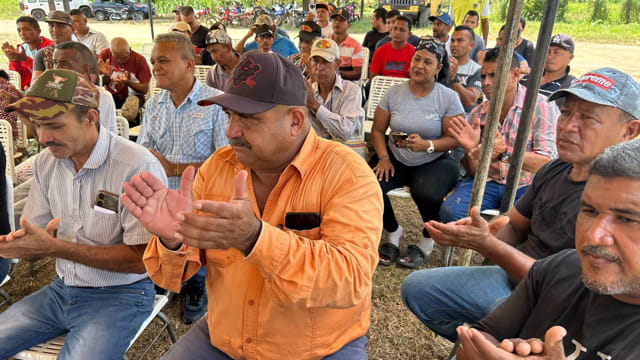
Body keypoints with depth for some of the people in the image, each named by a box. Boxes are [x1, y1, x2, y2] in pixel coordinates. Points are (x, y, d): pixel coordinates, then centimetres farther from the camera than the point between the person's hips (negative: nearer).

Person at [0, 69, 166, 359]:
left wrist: (55, 247, -23)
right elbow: (33, 236, 9)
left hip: (119, 294, -6)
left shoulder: (138, 166, -21)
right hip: (62, 288, 6)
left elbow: (140, 259, -20)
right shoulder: (46, 162, 3)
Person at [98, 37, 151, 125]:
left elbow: (145, 89, -12)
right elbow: (99, 83, 2)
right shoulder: (105, 54, -4)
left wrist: (127, 82, -29)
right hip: (111, 95, 3)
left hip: (132, 95, -2)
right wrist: (105, 75, -22)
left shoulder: (139, 60, -12)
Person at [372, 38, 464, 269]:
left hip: (433, 161, -2)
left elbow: (454, 138, -6)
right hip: (395, 157, 3)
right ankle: (393, 231, 7)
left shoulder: (448, 97, -3)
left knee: (427, 193, -35)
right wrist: (383, 157, -11)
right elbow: (377, 130, 5)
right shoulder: (394, 93, 4)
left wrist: (426, 145, -24)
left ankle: (427, 241, 3)